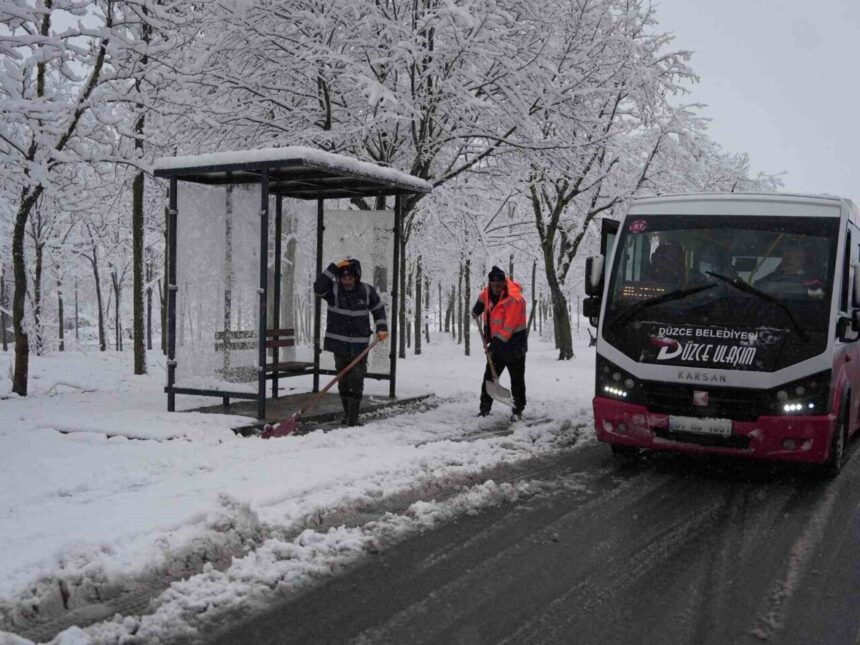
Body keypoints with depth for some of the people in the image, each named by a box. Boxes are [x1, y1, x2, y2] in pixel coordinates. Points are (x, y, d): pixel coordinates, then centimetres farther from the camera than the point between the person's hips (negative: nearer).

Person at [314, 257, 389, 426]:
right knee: (343, 381, 8)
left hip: (360, 344, 0)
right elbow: (318, 287, -26)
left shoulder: (367, 291, -2)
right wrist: (334, 268, -26)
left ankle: (353, 417, 1)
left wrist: (382, 328, -1)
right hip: (339, 344, 0)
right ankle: (347, 414, 22)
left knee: (356, 381, -5)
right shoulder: (333, 289, -5)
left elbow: (378, 308, 12)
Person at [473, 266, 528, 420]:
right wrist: (477, 310, 14)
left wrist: (496, 343, -24)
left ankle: (518, 410, 14)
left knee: (517, 380, 3)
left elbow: (508, 328, -26)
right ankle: (485, 408, 16)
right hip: (497, 344, 7)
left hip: (514, 345, -7)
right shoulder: (490, 291, -2)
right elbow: (484, 297, 26)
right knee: (489, 377, 8)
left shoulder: (515, 299, -24)